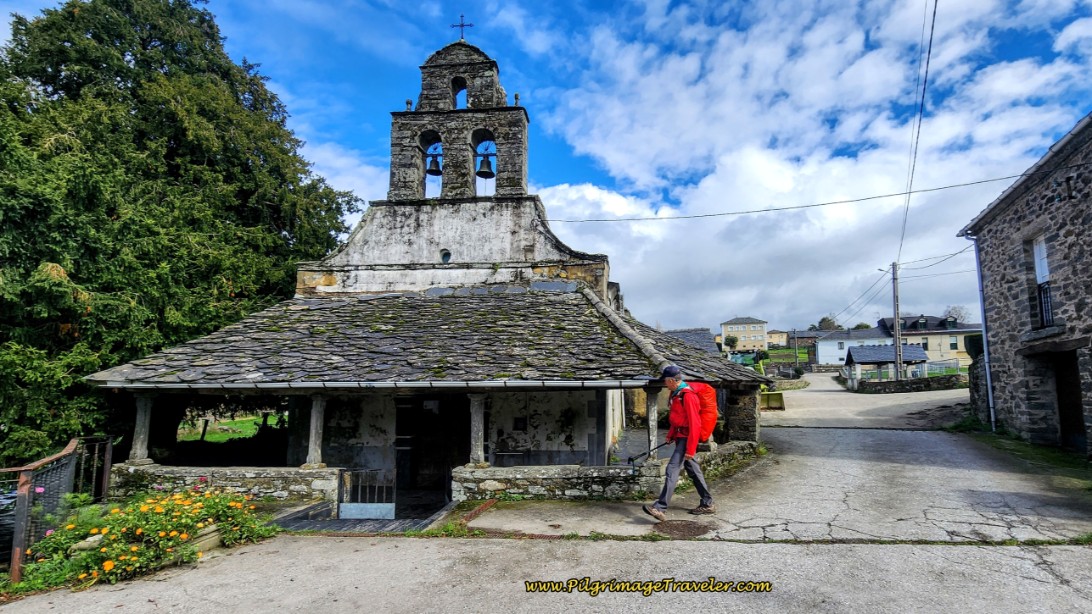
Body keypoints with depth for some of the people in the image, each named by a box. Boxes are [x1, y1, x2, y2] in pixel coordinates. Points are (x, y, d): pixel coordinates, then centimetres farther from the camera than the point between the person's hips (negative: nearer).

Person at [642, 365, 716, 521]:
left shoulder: (687, 396, -20)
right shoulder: (676, 393, 10)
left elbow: (694, 424, -22)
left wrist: (690, 449, -22)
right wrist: (670, 435, 16)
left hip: (686, 438, -10)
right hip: (680, 437, 10)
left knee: (672, 469, -16)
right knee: (693, 470, 16)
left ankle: (660, 508, -20)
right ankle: (707, 504, 27)